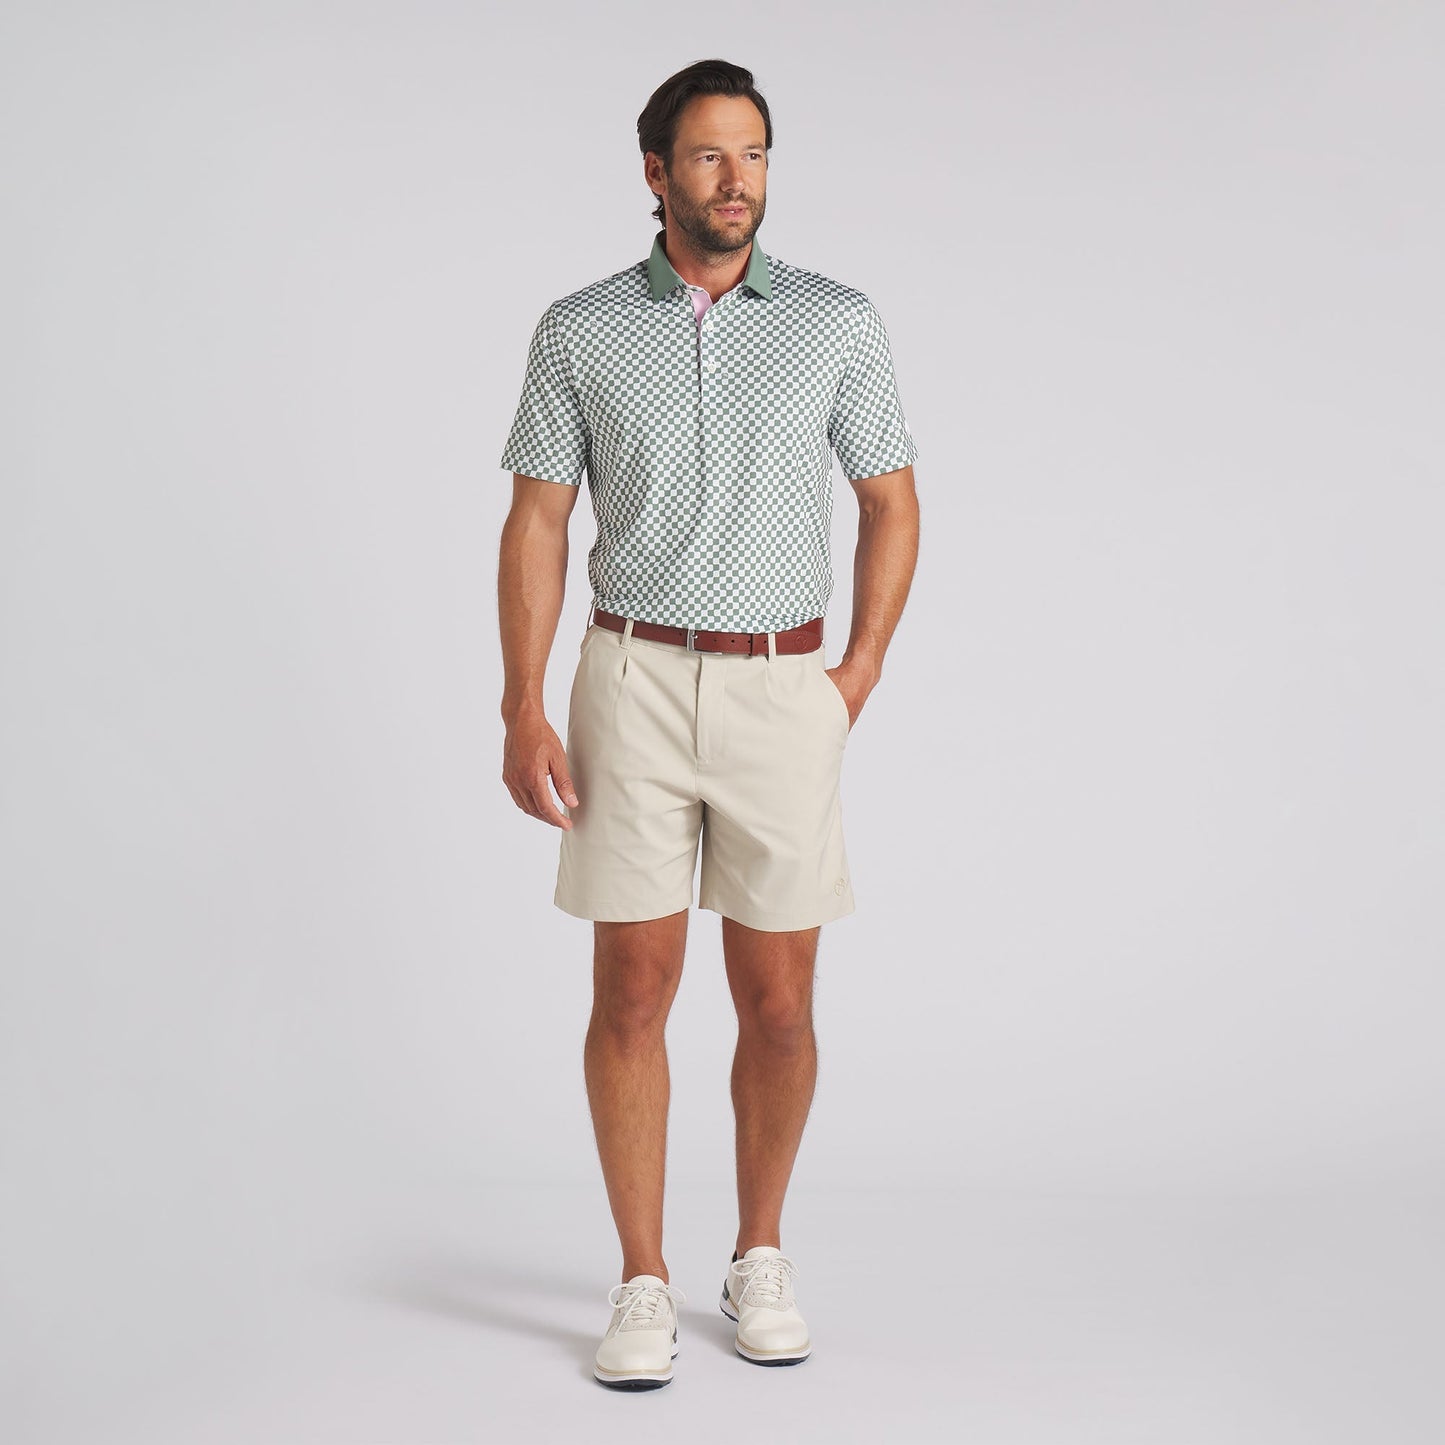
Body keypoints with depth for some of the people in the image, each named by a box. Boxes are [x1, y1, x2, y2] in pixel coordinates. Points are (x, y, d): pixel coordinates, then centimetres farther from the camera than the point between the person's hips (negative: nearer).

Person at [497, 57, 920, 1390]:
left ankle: (762, 1258, 25)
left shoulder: (839, 322, 2)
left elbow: (892, 502, 8)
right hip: (634, 681, 0)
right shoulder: (580, 332, 2)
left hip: (785, 690, 1)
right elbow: (536, 524, 2)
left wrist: (857, 678, -2)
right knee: (634, 990, 0)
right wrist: (523, 712, -7)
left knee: (778, 1002, 4)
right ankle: (643, 1288, 12)